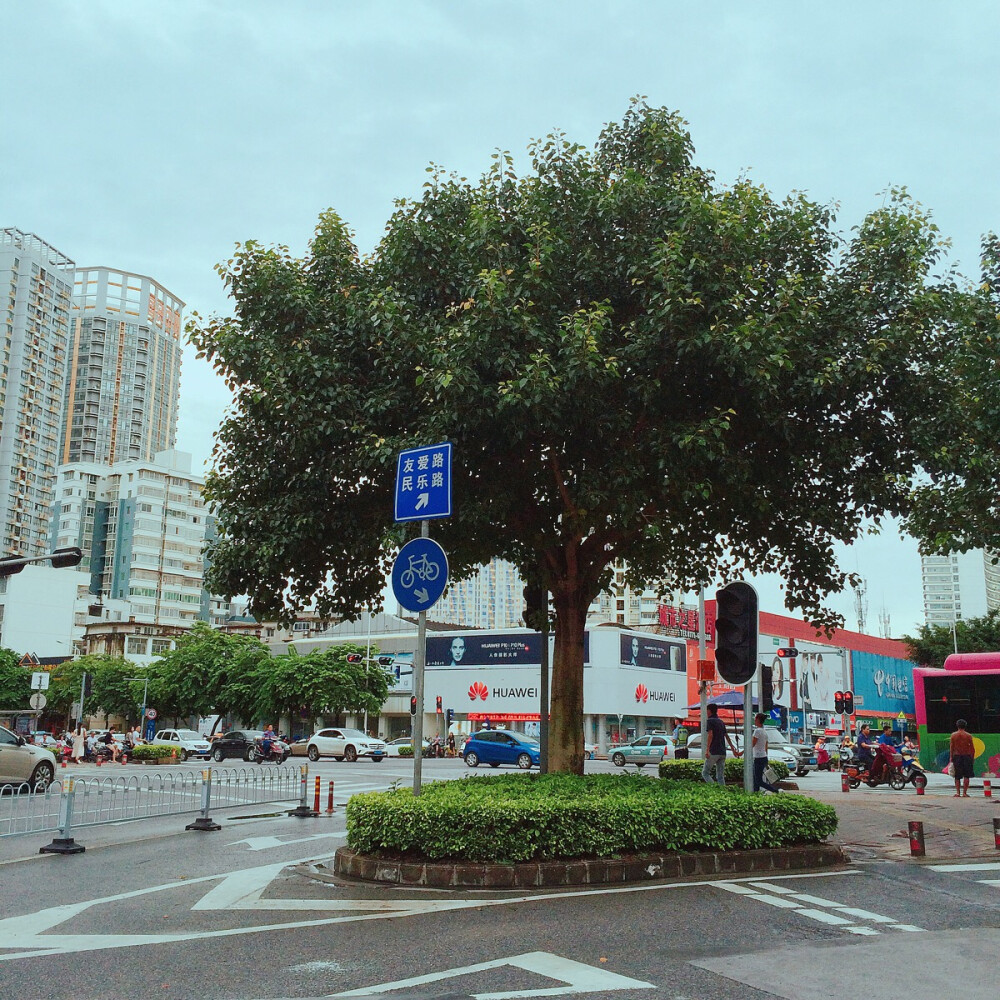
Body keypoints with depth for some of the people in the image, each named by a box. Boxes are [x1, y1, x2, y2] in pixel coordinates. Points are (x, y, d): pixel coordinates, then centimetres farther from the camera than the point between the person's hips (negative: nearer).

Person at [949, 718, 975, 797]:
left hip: (957, 756, 1)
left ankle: (958, 793, 6)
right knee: (966, 776, 3)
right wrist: (972, 757, 8)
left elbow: (951, 747, -1)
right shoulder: (968, 735, -1)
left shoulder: (953, 735, 0)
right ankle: (964, 793, -1)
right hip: (966, 756, -1)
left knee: (957, 776, 8)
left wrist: (951, 757, 4)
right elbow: (972, 748, -1)